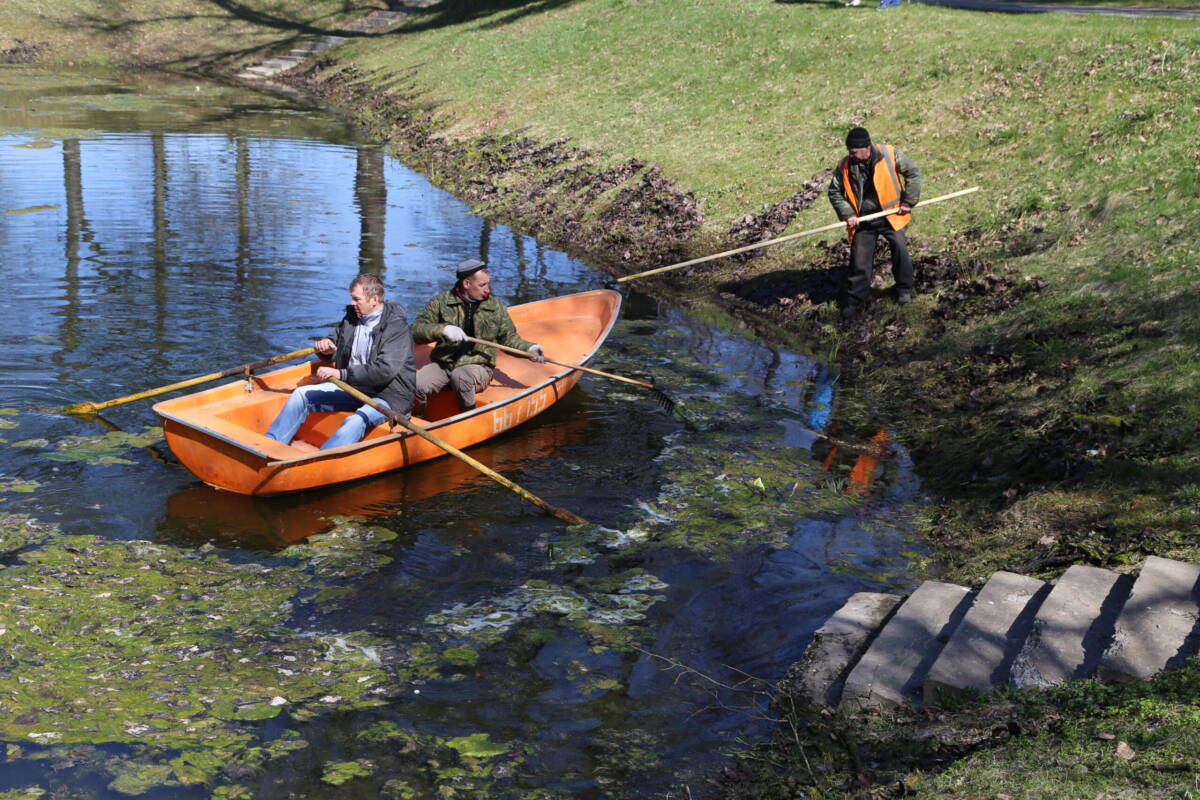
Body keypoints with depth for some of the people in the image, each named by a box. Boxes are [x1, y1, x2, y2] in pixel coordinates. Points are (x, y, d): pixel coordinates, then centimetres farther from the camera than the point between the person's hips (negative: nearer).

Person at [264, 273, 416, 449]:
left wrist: (342, 374, -30)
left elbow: (385, 371, -28)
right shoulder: (352, 317, 7)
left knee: (356, 421, -36)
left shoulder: (396, 327, -18)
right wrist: (326, 344, -2)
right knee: (302, 394, -1)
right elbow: (335, 337, 25)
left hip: (390, 396, -8)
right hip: (353, 387, 8)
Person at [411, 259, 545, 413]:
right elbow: (416, 330, -2)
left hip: (478, 365, -1)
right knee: (415, 385, -26)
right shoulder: (441, 302, 3)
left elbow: (508, 337, 18)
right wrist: (442, 329, -19)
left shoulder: (496, 307, 9)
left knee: (461, 376, -37)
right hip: (442, 363, 1)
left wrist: (528, 348, -1)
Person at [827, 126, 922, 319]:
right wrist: (847, 214, -9)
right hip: (862, 222, 1)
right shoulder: (844, 166, -7)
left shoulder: (889, 154, -13)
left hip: (890, 215, -1)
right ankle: (854, 301, 15)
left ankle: (904, 289, 23)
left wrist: (908, 202, -5)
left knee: (900, 250, -1)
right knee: (859, 262, 1)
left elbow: (913, 171, -3)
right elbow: (834, 192, 5)